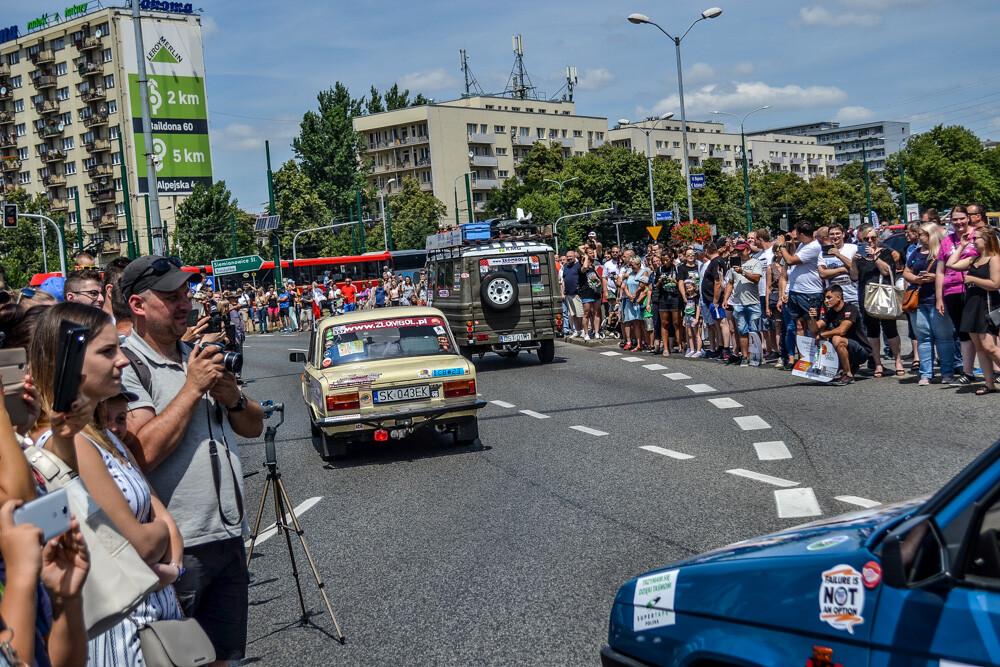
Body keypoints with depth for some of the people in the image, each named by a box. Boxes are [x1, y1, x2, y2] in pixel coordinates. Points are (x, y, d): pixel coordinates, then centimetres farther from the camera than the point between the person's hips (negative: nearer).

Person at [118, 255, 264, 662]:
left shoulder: (199, 357, 13)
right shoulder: (126, 367, -12)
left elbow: (253, 427, 17)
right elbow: (144, 453, -24)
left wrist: (233, 398, -4)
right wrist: (192, 388, -17)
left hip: (229, 536, 7)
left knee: (224, 655, 16)